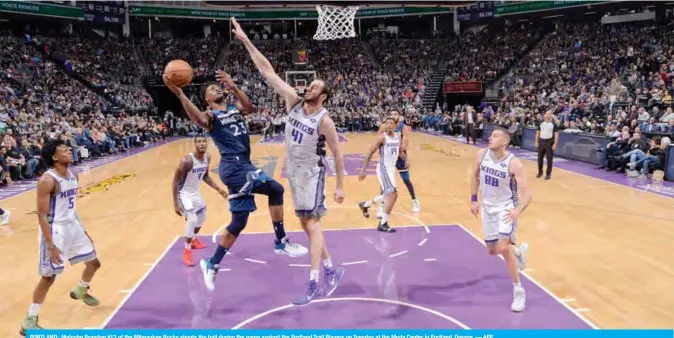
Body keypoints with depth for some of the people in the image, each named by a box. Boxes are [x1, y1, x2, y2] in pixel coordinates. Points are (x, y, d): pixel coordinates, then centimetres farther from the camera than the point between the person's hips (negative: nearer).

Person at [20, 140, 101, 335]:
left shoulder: (72, 175, 4)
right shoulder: (47, 181, -20)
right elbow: (42, 215, -20)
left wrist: (82, 230, 18)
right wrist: (51, 246, -23)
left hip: (73, 226, 8)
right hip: (55, 230, -8)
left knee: (94, 263, 17)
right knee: (49, 276, -3)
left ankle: (80, 291, 47)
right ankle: (29, 321, 12)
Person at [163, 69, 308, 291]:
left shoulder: (235, 108, 20)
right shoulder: (211, 115, 2)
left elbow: (249, 108, -5)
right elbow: (199, 120, -25)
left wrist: (233, 87, -18)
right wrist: (179, 93, -35)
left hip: (244, 165, 8)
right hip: (233, 167, -8)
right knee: (275, 189, -16)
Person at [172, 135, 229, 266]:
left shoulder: (207, 158, -8)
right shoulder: (187, 161, -31)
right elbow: (175, 182, -25)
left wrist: (218, 189, 2)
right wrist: (175, 204, -26)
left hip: (196, 192, 8)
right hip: (184, 193, -8)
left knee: (202, 217, 24)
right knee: (192, 220, -23)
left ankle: (193, 240, 51)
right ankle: (187, 251, -6)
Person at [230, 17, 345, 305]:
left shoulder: (324, 121, -16)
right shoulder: (294, 101, -3)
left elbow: (338, 154, -10)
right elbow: (267, 70, -6)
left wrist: (340, 186, -11)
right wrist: (246, 41, -10)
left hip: (312, 173, -7)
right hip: (294, 171, 7)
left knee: (312, 223, -8)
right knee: (306, 222, 11)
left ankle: (313, 283, -4)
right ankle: (331, 270, 24)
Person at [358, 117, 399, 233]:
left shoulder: (398, 137, 7)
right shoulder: (382, 137, -13)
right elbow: (370, 153, -12)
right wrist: (363, 170, -15)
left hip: (391, 168, 8)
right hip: (383, 168, -8)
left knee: (387, 196, 19)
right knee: (393, 194, -19)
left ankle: (365, 205, 42)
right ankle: (383, 224, -11)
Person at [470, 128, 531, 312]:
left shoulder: (513, 163, -22)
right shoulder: (482, 155, -8)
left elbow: (527, 194, -24)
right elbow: (475, 176, 11)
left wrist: (518, 210, -42)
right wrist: (474, 199, 6)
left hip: (506, 208, -5)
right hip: (487, 207, 6)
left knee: (503, 248, -20)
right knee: (492, 251, 13)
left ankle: (518, 291, -2)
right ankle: (519, 250, 47)